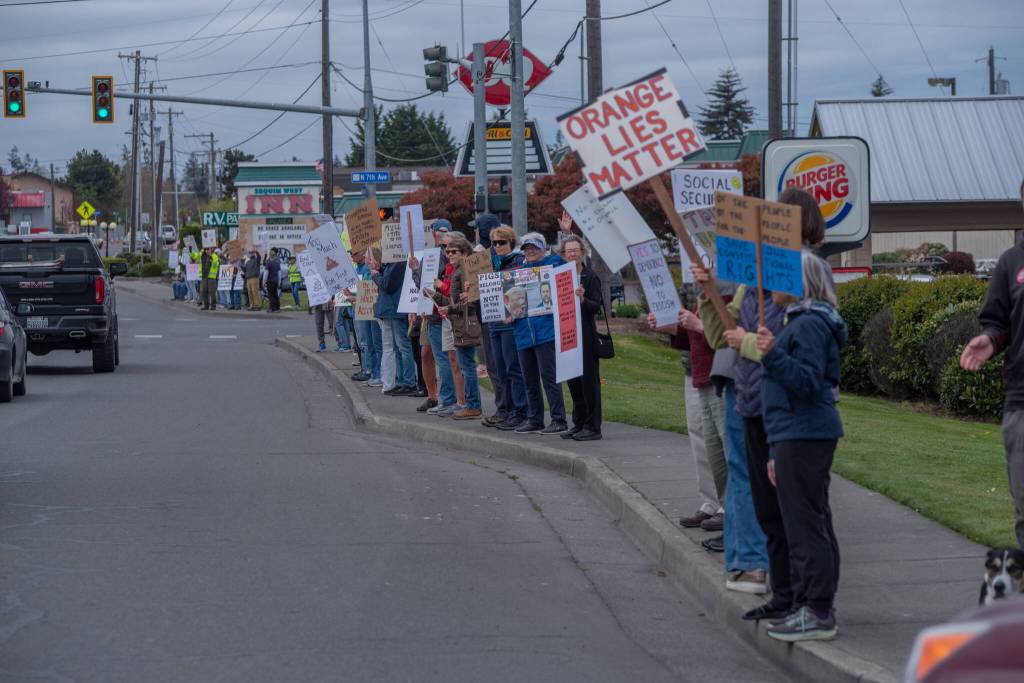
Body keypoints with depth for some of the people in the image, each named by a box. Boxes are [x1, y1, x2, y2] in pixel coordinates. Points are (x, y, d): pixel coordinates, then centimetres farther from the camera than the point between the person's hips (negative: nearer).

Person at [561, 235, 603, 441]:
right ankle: (579, 424, 18)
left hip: (586, 335, -6)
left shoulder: (591, 277, -6)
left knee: (589, 380, -4)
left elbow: (596, 307, -13)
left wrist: (582, 300, -30)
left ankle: (592, 427, -1)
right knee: (573, 381, 11)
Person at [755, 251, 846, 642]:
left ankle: (817, 613, -9)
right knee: (811, 525, 13)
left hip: (804, 437, -11)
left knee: (805, 525, -10)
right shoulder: (800, 322, 20)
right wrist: (778, 454, 26)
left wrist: (773, 355, -34)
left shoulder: (810, 324, -12)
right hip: (799, 437, 11)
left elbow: (809, 382, -21)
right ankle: (815, 609, 18)